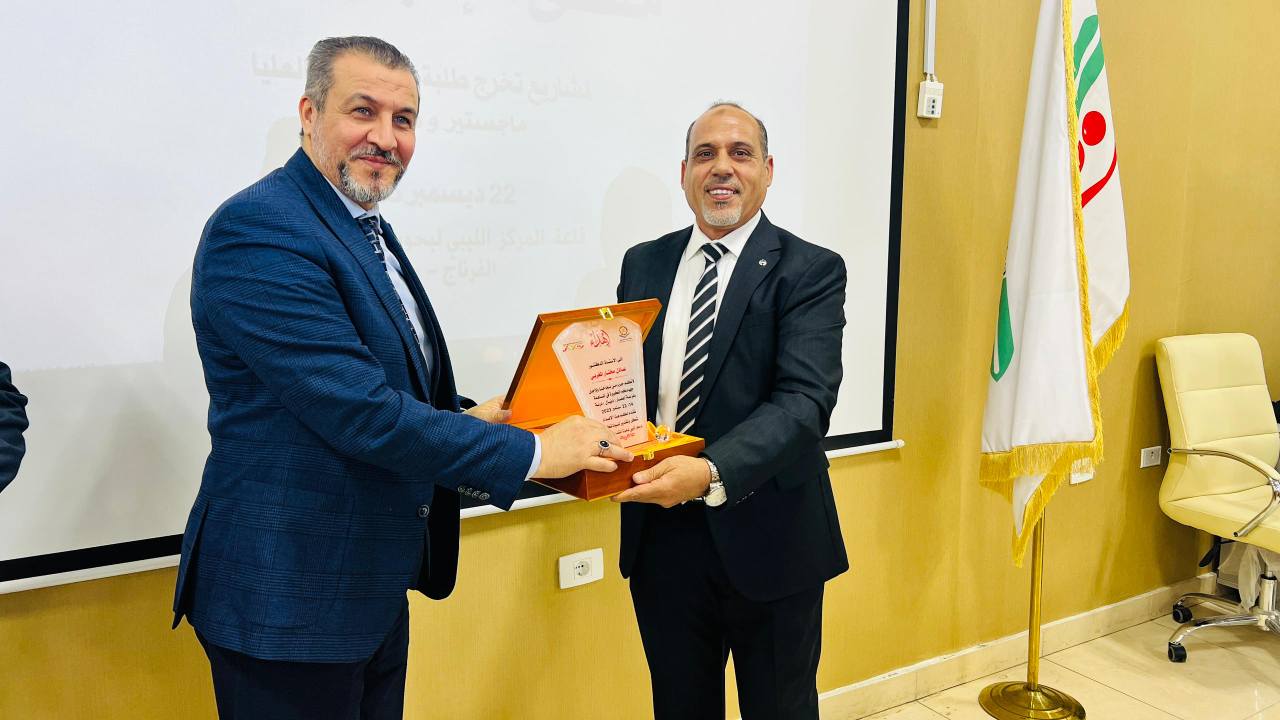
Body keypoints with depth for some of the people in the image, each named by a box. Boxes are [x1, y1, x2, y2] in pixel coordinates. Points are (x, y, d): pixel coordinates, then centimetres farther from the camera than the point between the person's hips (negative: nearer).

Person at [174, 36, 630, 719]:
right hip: (291, 597, -9)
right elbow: (358, 412, -26)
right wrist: (529, 452, -21)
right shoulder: (257, 229, -20)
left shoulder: (366, 227, 10)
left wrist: (468, 419, 0)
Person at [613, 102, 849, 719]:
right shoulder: (643, 264, 6)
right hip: (661, 535, 4)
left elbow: (805, 401, -20)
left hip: (767, 537, -3)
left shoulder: (811, 271, -8)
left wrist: (711, 472, -35)